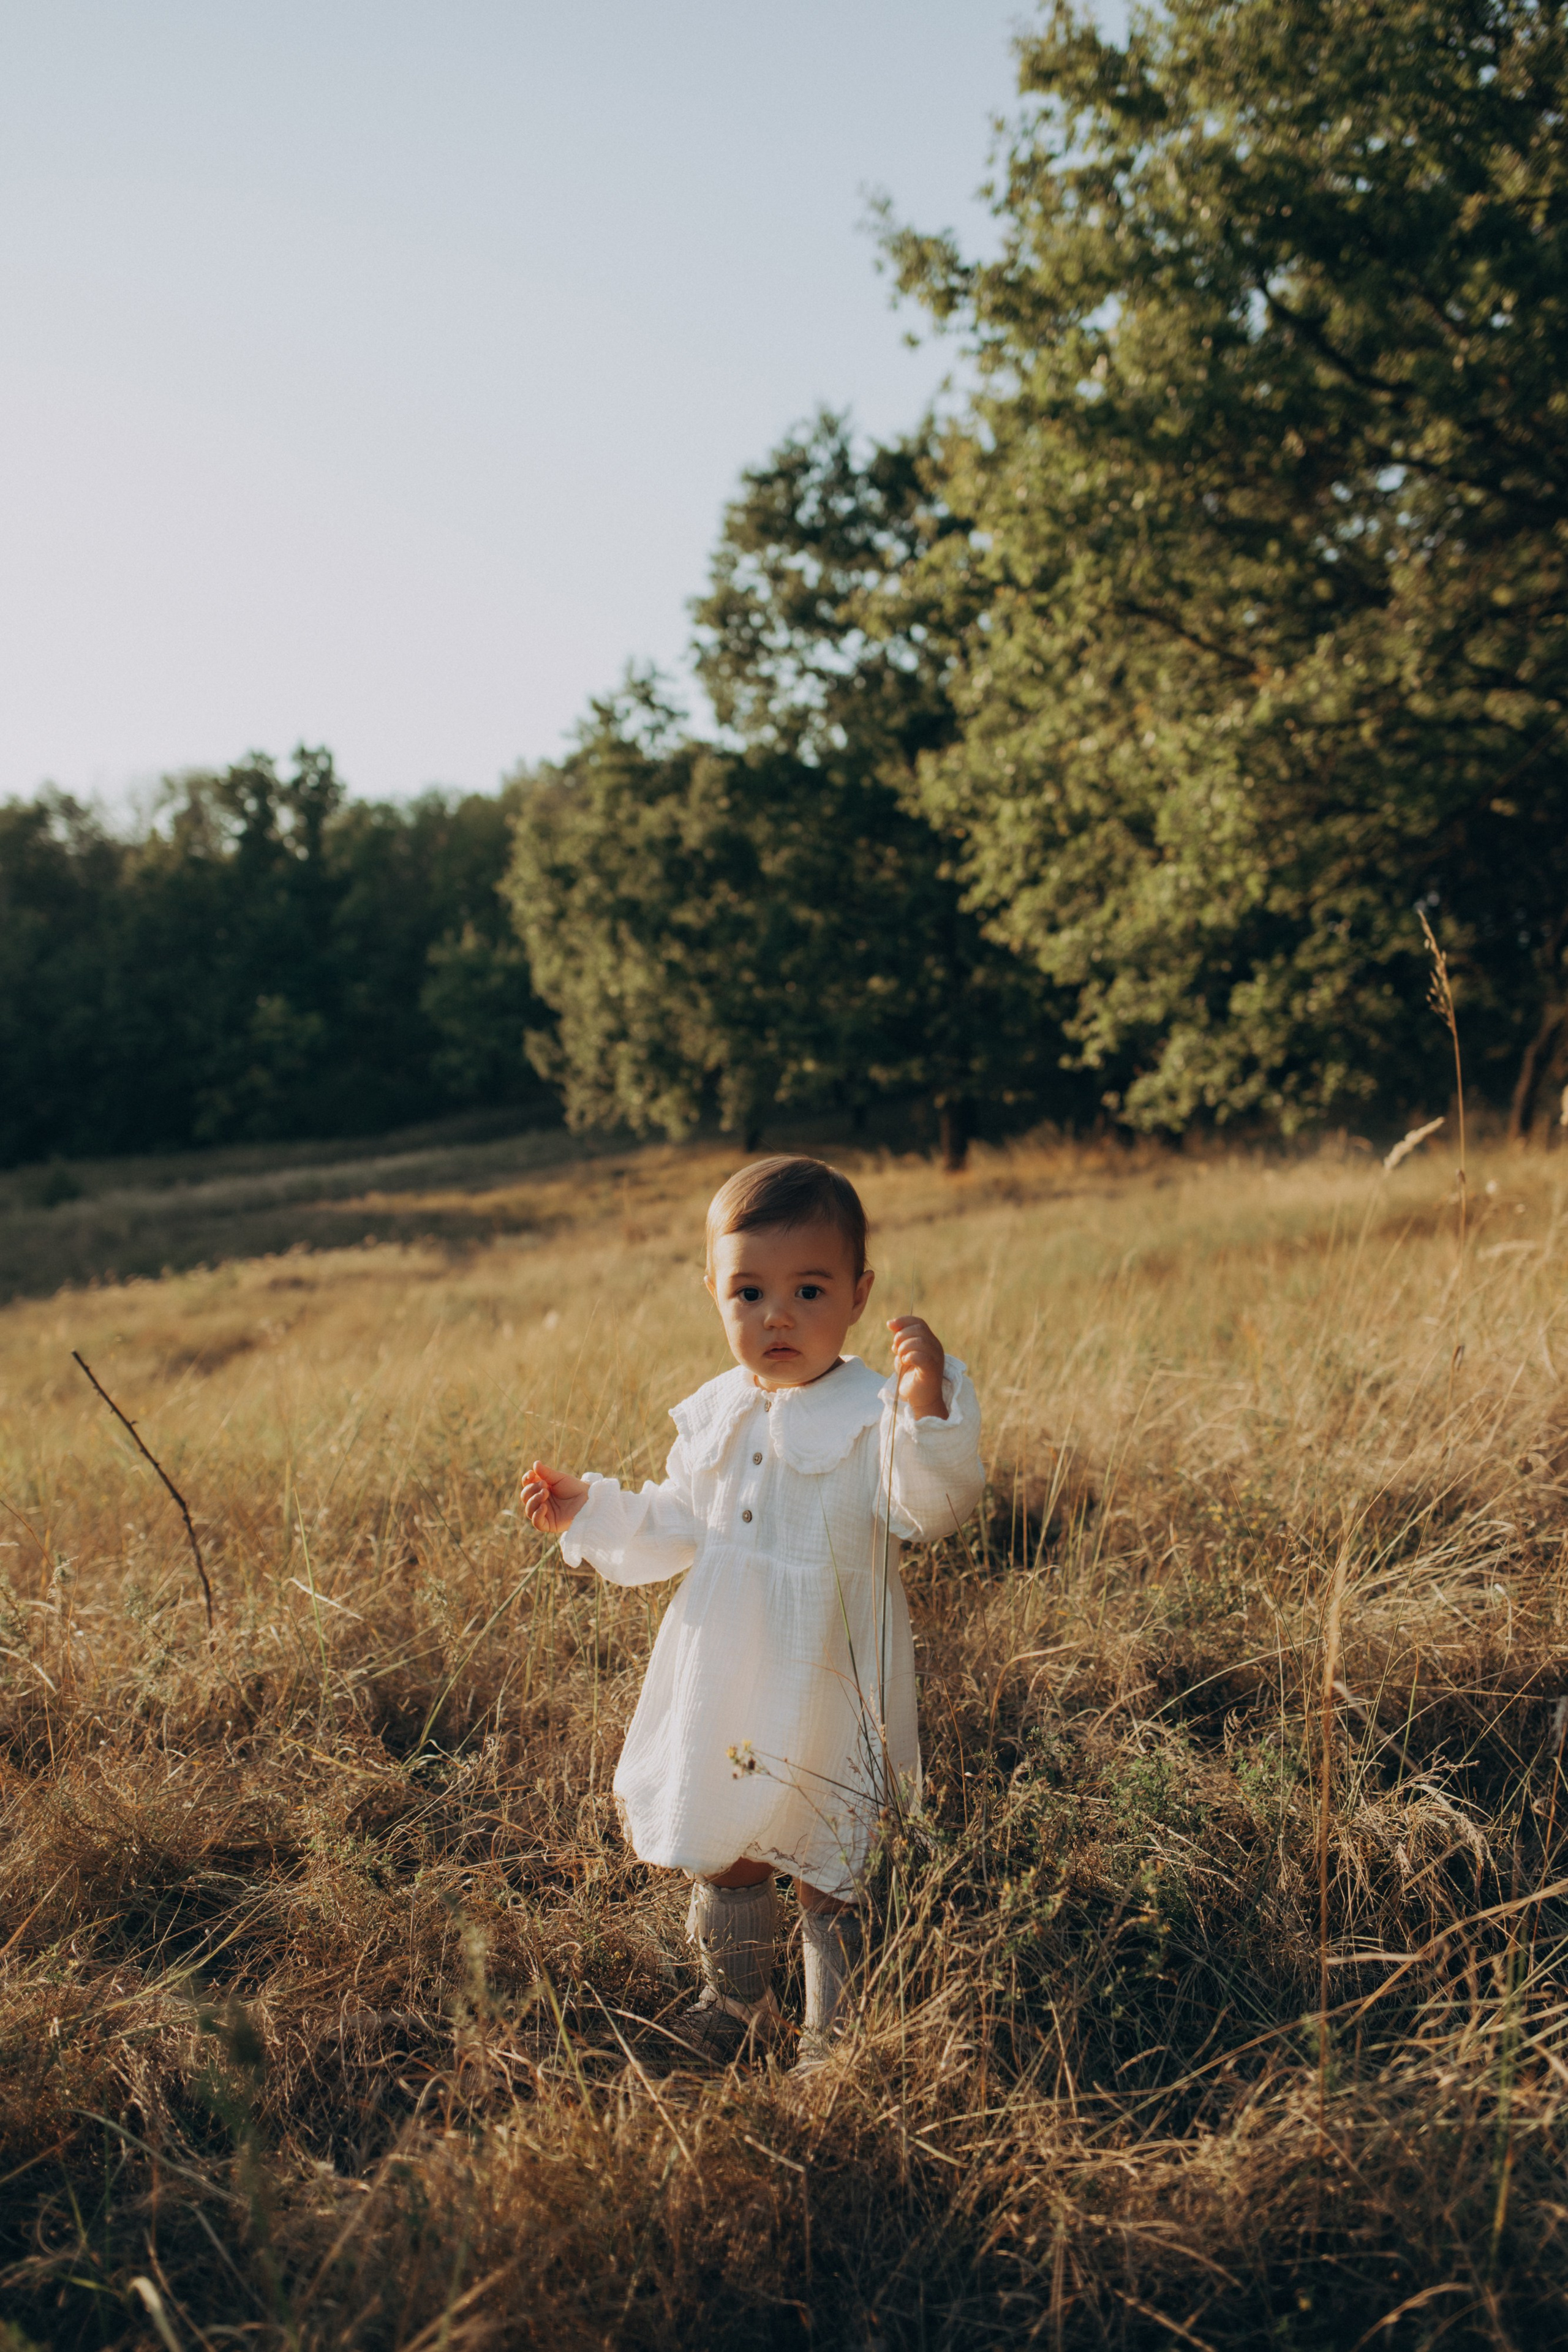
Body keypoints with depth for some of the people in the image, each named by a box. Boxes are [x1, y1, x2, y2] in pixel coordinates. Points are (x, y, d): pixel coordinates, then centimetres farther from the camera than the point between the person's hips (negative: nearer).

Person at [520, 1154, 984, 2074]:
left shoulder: (871, 1415, -17)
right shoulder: (714, 1416, 3)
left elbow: (931, 1509, -32)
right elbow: (677, 1532, 15)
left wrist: (928, 1413, -47)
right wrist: (590, 1513, 5)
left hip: (830, 1694, -6)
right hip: (725, 1688, 6)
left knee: (833, 1876, 9)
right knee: (724, 1857, 21)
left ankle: (834, 2040, 31)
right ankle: (737, 2007, 44)